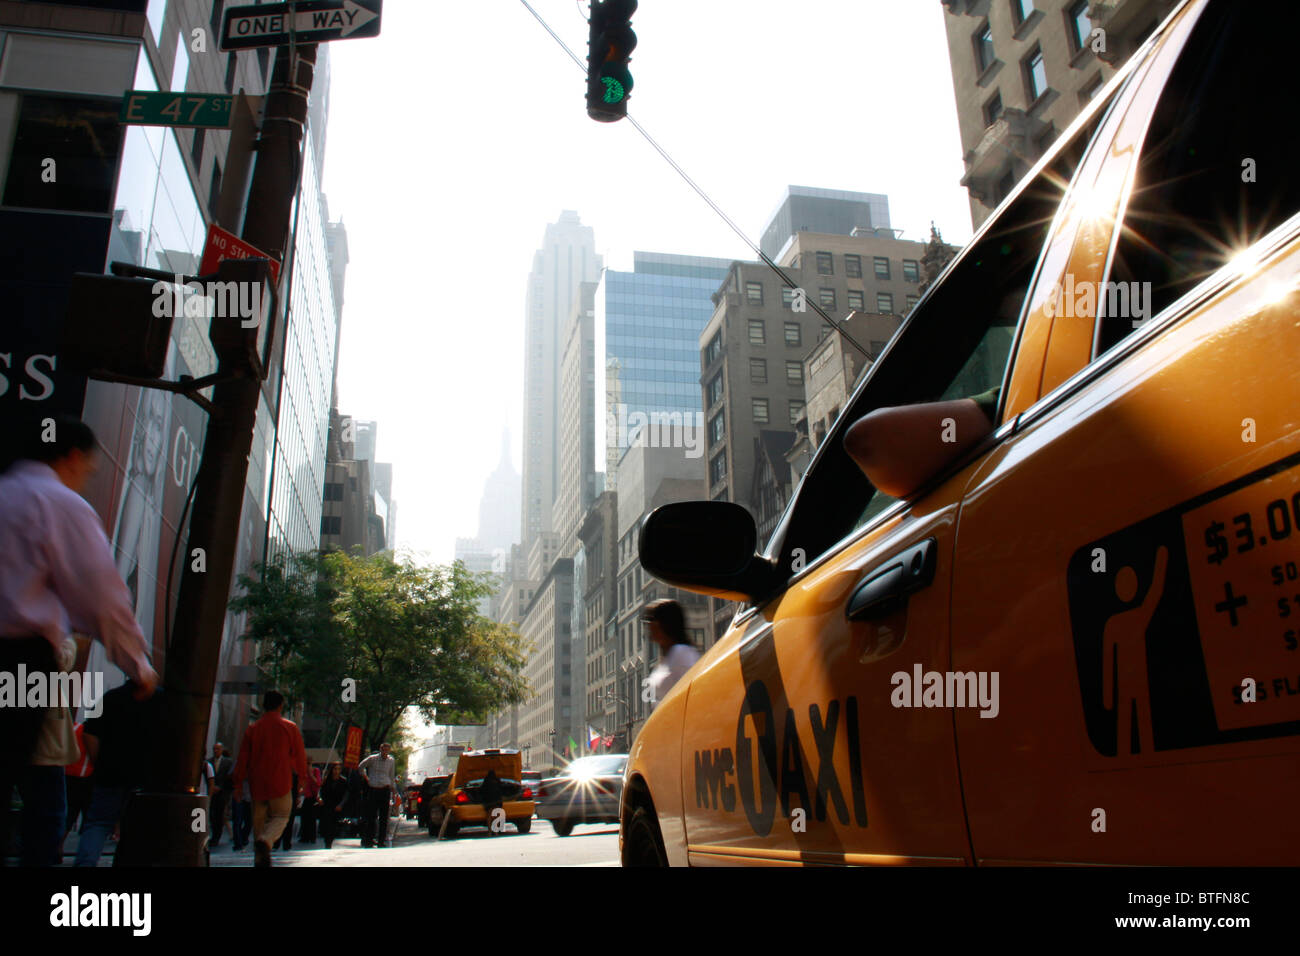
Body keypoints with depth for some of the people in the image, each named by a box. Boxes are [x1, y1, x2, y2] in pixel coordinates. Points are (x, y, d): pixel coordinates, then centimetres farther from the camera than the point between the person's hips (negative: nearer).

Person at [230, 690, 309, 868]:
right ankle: (266, 840, -22)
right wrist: (302, 775, 18)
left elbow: (242, 759, 6)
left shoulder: (252, 729, 4)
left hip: (257, 785, 3)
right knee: (281, 816, 7)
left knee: (259, 819, 14)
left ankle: (260, 859, 12)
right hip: (280, 783, -3)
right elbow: (299, 755, 3)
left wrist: (237, 783, 14)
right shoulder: (289, 727, -2)